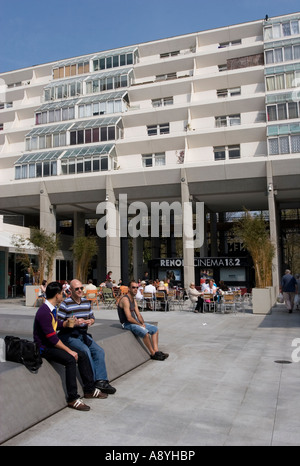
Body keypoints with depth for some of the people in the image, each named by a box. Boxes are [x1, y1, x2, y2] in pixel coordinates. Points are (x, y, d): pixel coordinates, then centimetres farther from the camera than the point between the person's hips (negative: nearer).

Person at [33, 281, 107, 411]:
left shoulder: (52, 309, 9)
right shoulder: (44, 312, -23)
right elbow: (52, 338, -25)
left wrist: (67, 323, 3)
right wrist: (69, 351, -21)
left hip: (52, 344, 10)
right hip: (44, 348, -10)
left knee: (82, 355, 1)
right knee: (70, 359, -30)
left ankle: (89, 390, 11)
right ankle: (72, 399, -22)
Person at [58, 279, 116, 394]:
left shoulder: (86, 302, 10)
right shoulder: (65, 304, -10)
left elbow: (92, 317, 19)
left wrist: (90, 321, -6)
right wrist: (74, 323, -25)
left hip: (83, 335, 7)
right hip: (69, 336, -7)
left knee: (99, 351, -10)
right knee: (85, 351, -27)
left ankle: (101, 380, -11)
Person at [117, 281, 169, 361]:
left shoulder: (133, 300, 12)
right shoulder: (125, 299, -19)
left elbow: (138, 314, 13)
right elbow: (129, 318, -24)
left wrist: (143, 323, -5)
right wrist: (140, 324, -15)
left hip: (135, 322, 10)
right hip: (127, 324, -10)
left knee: (155, 329, 6)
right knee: (145, 332, -30)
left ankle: (156, 351, -2)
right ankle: (153, 354, -14)